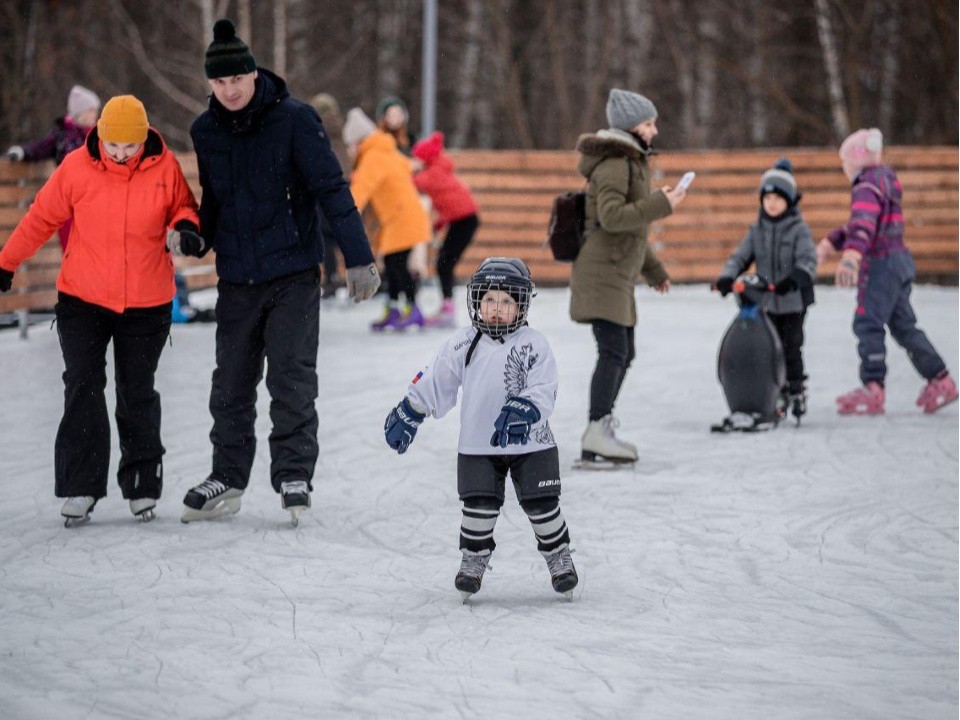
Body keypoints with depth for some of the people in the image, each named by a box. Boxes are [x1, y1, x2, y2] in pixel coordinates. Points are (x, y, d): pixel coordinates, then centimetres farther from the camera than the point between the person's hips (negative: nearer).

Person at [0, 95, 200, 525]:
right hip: (83, 300, -1)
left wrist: (184, 225, -15)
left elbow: (183, 206, 9)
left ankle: (142, 485, 20)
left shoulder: (164, 167, -7)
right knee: (83, 388, -7)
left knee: (137, 393, 9)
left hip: (146, 305, 1)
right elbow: (42, 218, 2)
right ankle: (81, 487, -4)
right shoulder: (77, 167, -8)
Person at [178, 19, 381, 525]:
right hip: (236, 280, 4)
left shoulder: (294, 120, -10)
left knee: (291, 379, -7)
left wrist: (358, 258, -13)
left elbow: (331, 189, -10)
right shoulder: (206, 132, 5)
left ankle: (294, 477, -1)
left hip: (293, 277, -4)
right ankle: (227, 480, 16)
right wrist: (198, 237, -1)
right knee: (230, 385, 7)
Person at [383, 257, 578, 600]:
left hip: (531, 443, -1)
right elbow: (434, 382, 9)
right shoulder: (462, 344, 1)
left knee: (541, 504, 1)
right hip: (478, 446, 2)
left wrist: (523, 411, -30)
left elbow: (544, 391, -13)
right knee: (479, 504, -4)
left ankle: (559, 557, 19)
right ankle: (473, 559, 13)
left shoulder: (534, 345, -6)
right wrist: (408, 414, 10)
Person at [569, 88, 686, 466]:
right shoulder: (614, 164, -13)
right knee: (613, 352, -18)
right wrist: (661, 204, -24)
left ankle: (602, 431, 21)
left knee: (623, 354, 15)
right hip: (601, 273, -11)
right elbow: (612, 216, -26)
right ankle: (596, 434, -24)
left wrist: (653, 269, 29)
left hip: (618, 275, 11)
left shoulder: (629, 162, 20)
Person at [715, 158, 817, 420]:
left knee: (791, 348, -4)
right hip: (765, 303, 4)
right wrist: (727, 277, -17)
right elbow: (740, 257, 3)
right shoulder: (757, 231, 8)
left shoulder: (798, 229, -5)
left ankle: (797, 391, 10)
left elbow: (807, 260, -16)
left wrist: (795, 278, -36)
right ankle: (780, 392, 13)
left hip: (794, 301, -4)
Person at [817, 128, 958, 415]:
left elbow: (864, 223, -33)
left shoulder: (867, 187, -15)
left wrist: (851, 255, -47)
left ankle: (872, 389, -13)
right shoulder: (886, 178, 16)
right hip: (900, 260, 10)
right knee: (903, 325, 15)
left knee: (868, 324, -9)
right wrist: (830, 242, 27)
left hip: (881, 263, -10)